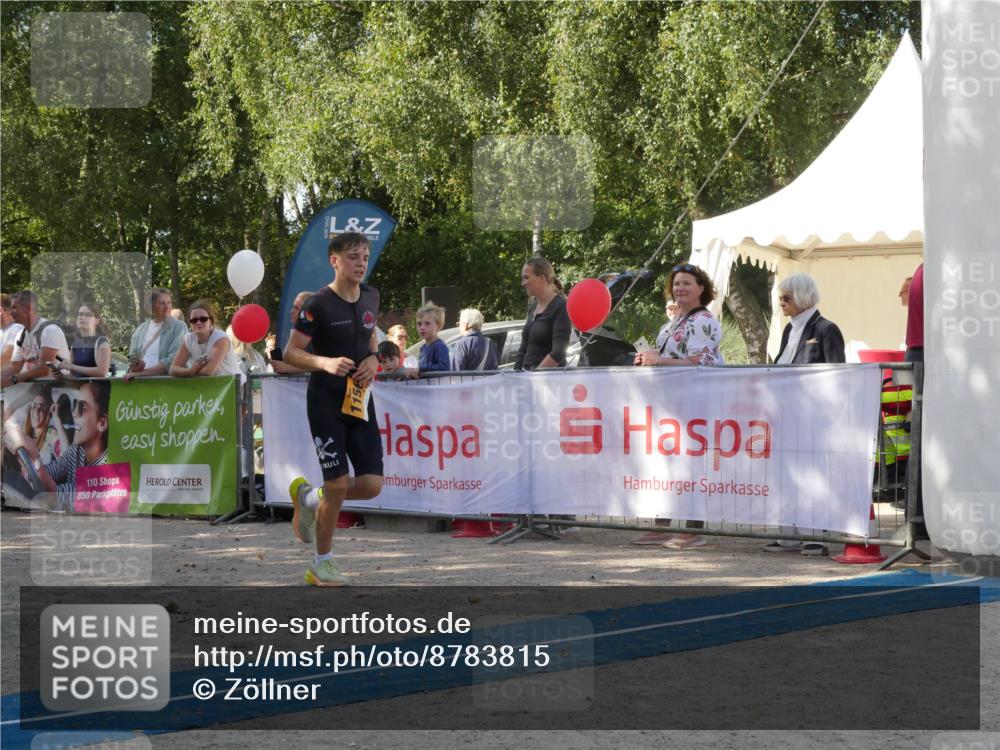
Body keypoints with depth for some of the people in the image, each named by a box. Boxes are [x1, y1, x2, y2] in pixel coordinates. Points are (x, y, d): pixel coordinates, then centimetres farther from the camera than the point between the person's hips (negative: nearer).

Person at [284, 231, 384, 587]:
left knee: (372, 484, -3)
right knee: (338, 483, -8)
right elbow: (291, 352, -9)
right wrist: (325, 362, -26)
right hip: (326, 401, -6)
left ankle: (309, 497, 25)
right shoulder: (318, 304, -13)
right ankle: (322, 563, 11)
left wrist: (373, 358, 2)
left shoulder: (370, 296, 6)